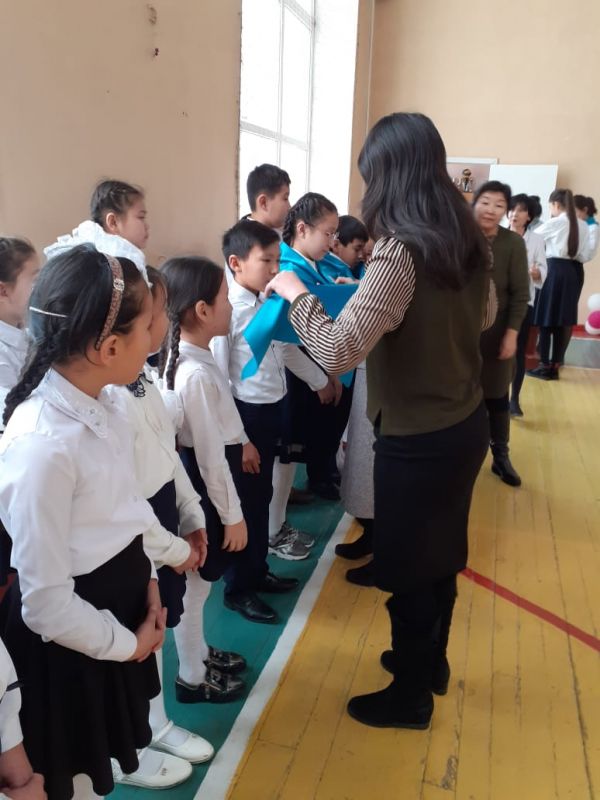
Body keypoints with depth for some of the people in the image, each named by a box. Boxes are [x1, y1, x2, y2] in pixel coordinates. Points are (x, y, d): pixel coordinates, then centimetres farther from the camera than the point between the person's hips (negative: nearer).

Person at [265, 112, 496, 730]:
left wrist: (296, 294, -15)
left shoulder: (400, 254, -25)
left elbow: (338, 353, -30)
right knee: (440, 554, 24)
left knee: (407, 569, 11)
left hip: (417, 440, -8)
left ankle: (410, 696, 32)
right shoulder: (466, 242, 1)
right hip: (465, 423, 8)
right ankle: (430, 661, 46)